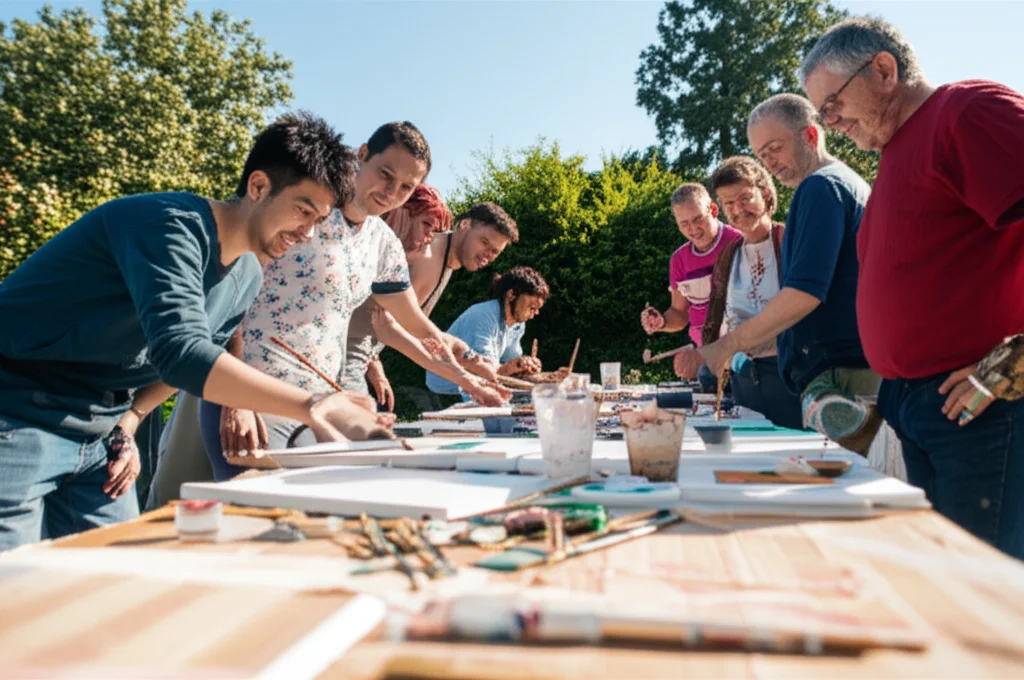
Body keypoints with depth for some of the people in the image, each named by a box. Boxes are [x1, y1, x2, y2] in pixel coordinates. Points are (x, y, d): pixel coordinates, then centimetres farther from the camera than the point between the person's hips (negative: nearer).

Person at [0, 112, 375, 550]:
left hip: (98, 434, 8)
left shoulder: (247, 278, 4)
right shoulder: (175, 226, -23)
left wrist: (126, 425, 2)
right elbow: (181, 353, -36)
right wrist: (310, 405, -40)